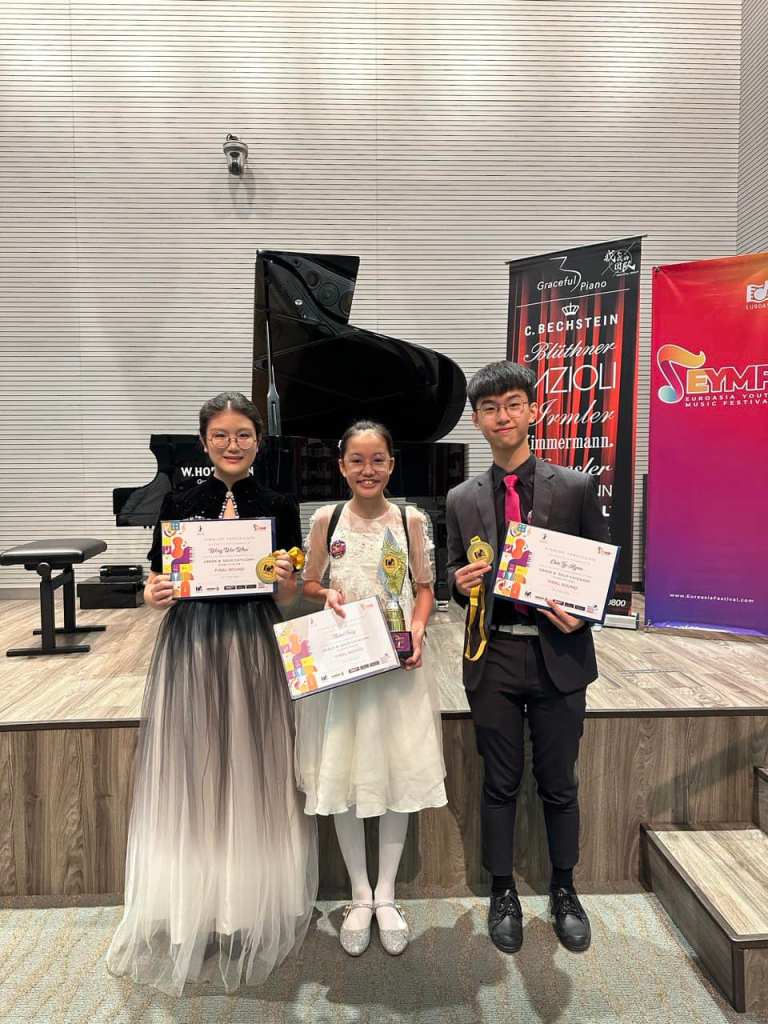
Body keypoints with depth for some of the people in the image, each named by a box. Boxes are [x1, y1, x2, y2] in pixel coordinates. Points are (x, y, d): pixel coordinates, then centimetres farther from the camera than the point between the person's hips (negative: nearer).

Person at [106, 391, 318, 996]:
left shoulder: (279, 508, 2)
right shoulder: (179, 504, 3)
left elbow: (288, 598, 3)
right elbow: (159, 587, 6)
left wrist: (285, 578, -17)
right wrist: (155, 595, -15)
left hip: (255, 651, 0)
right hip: (189, 648, 1)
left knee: (251, 774, 9)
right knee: (192, 779, 9)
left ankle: (250, 912, 30)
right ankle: (192, 914, 30)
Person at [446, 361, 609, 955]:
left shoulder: (575, 488, 0)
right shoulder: (462, 500, 5)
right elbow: (456, 573, 11)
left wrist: (582, 613, -15)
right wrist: (461, 582, -12)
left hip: (558, 655, -1)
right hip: (493, 658, 1)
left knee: (559, 784, 15)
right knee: (501, 784, 14)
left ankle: (563, 890, 38)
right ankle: (503, 894, 34)